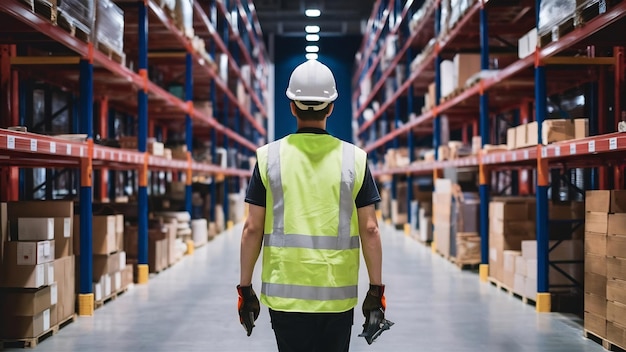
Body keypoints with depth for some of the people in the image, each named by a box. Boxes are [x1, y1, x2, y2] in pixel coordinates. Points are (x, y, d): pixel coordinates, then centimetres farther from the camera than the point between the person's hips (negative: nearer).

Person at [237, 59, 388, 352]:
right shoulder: (355, 159, -1)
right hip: (338, 295, 1)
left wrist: (245, 288, 6)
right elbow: (370, 230, -3)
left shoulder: (269, 157, -1)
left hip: (285, 294, 0)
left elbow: (252, 229, -2)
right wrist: (376, 291, 4)